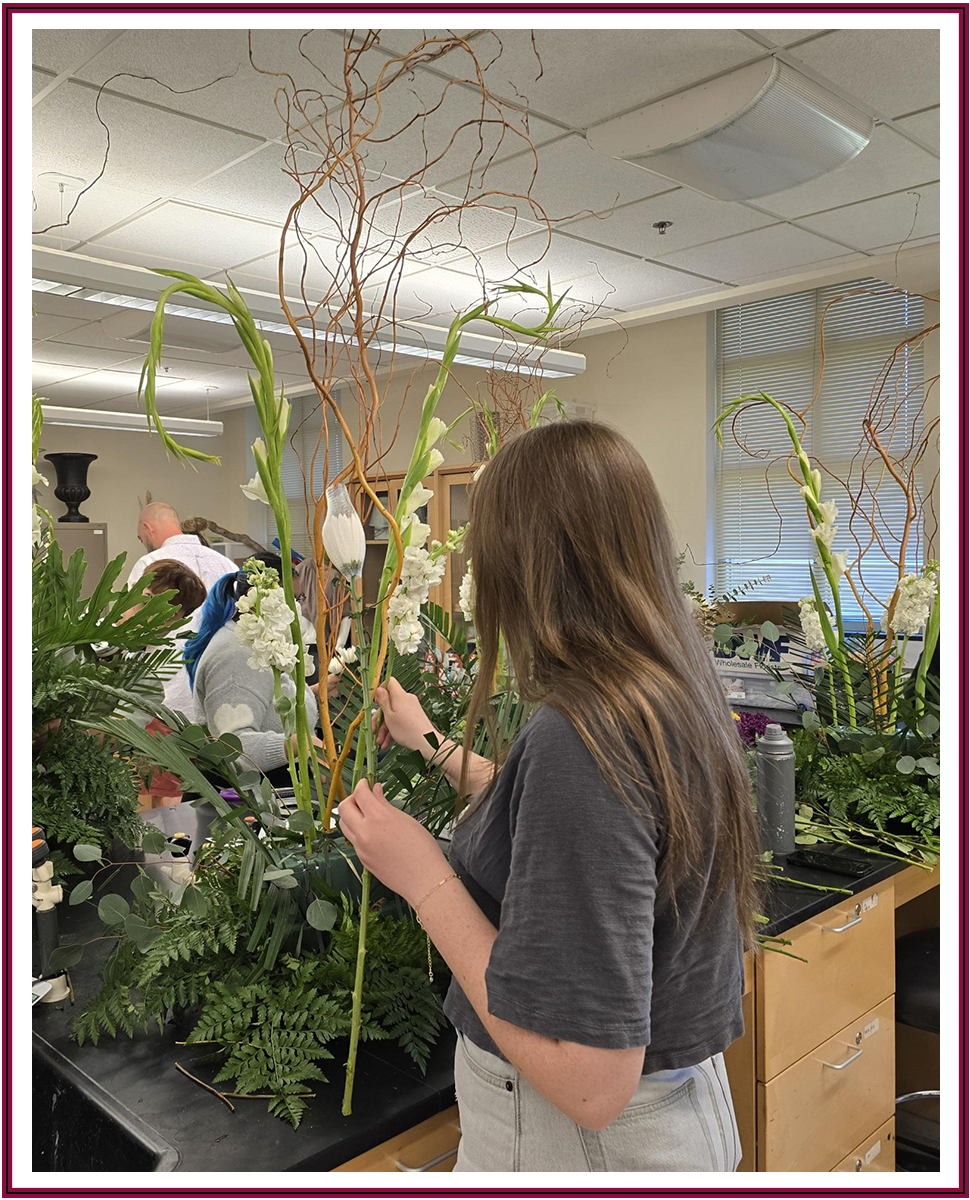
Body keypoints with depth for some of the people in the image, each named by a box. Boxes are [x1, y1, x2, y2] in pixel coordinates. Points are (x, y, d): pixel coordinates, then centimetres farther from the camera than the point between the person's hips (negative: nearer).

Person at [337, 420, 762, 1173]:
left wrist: (425, 879, -25)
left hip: (581, 1138, -7)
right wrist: (430, 741, 23)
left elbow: (589, 1085, -31)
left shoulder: (582, 736, -32)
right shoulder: (677, 692, -5)